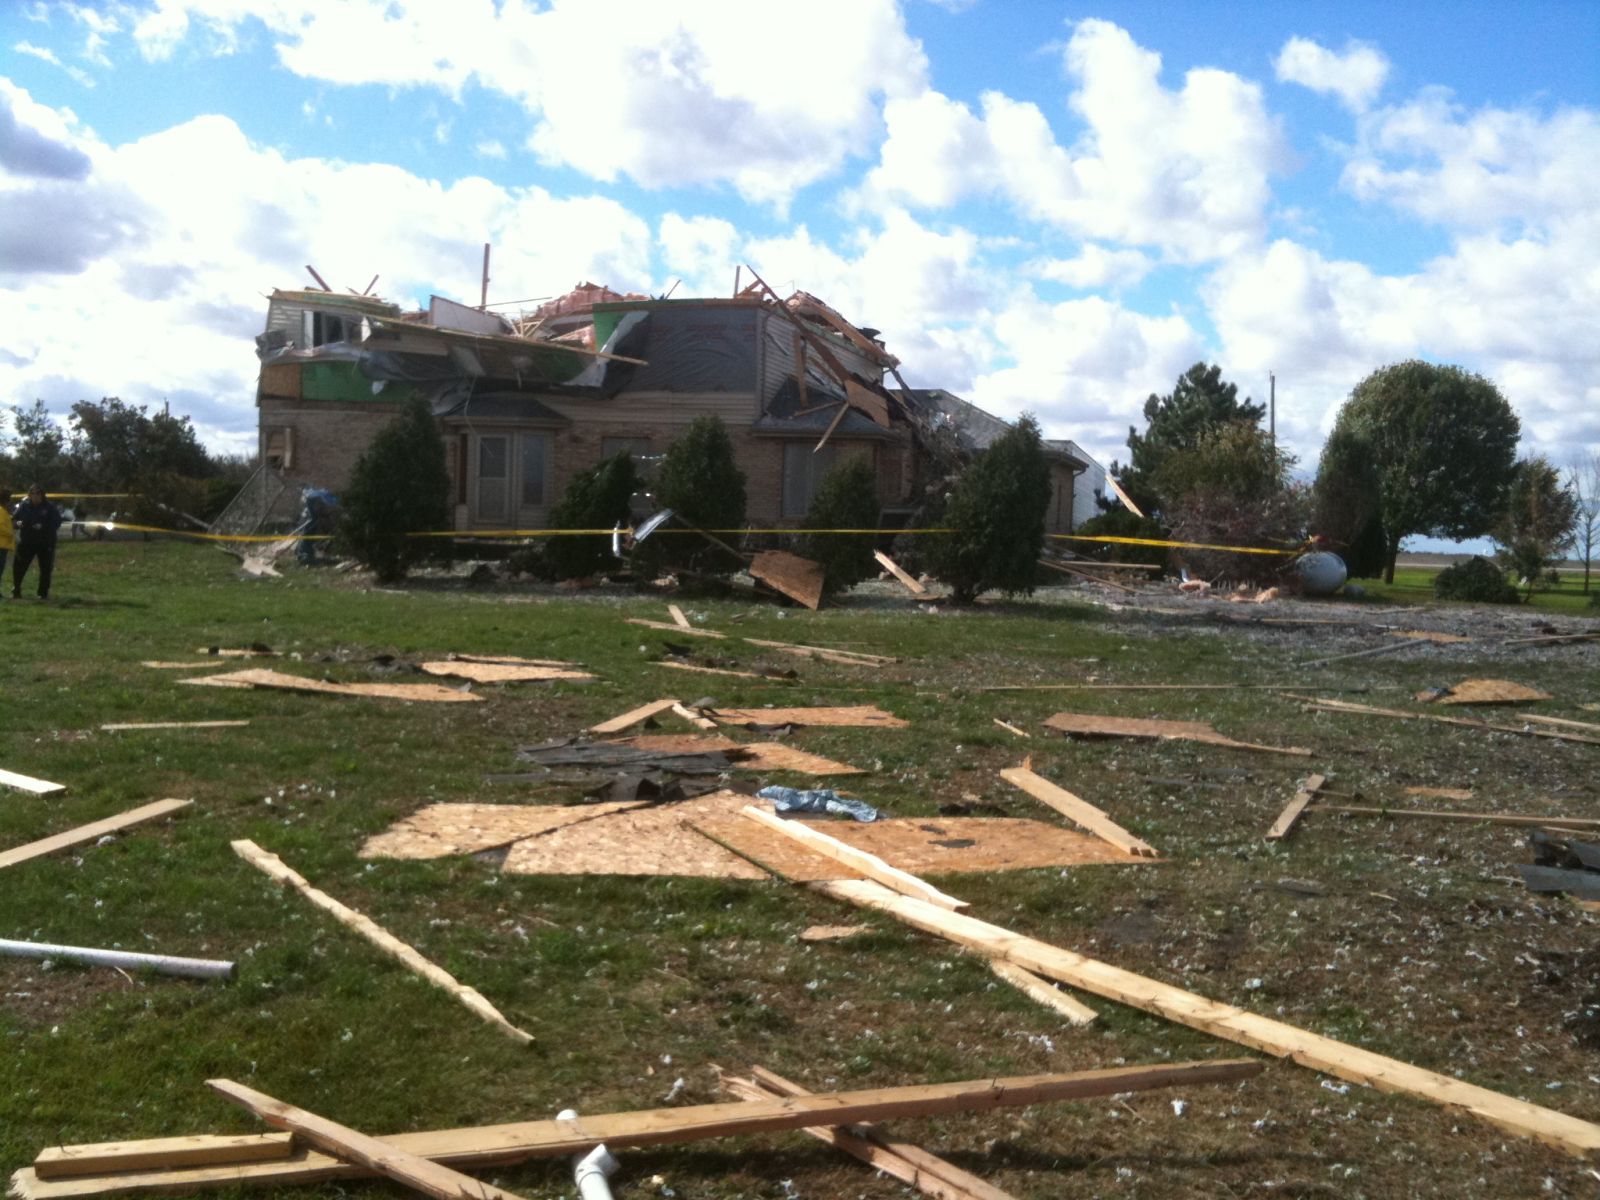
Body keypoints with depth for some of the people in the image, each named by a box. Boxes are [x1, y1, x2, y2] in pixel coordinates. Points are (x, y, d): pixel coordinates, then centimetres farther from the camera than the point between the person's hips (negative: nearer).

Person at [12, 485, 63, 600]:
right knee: (19, 567, -3)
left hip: (45, 543, -2)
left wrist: (43, 527, -23)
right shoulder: (24, 506, 3)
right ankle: (16, 591, 8)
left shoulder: (50, 507, -4)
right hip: (26, 542, 2)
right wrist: (18, 523, -15)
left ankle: (44, 593, 13)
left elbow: (56, 522, -9)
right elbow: (14, 519, 8)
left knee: (46, 569, 2)